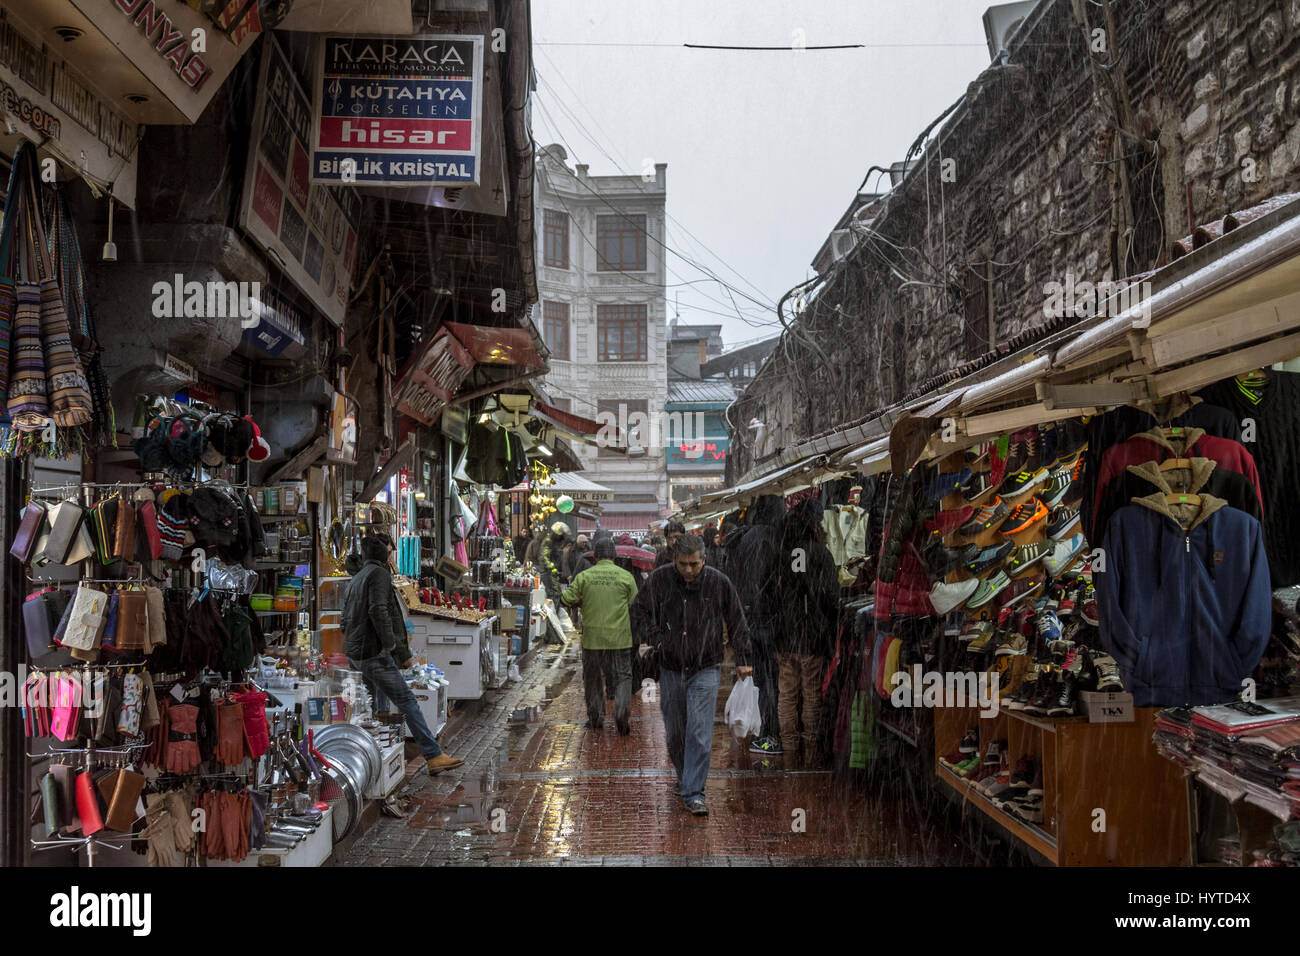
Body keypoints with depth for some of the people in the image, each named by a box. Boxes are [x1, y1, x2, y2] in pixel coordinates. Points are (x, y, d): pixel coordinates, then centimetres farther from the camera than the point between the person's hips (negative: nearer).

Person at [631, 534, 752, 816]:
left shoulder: (718, 582, -7)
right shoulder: (659, 579, -6)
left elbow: (736, 622, 3)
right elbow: (640, 610, 10)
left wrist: (742, 660, 3)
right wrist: (649, 639, -4)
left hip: (705, 669, -2)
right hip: (671, 668, 2)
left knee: (700, 732, -10)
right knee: (674, 733, 12)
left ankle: (693, 793, -5)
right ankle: (684, 778, 35)